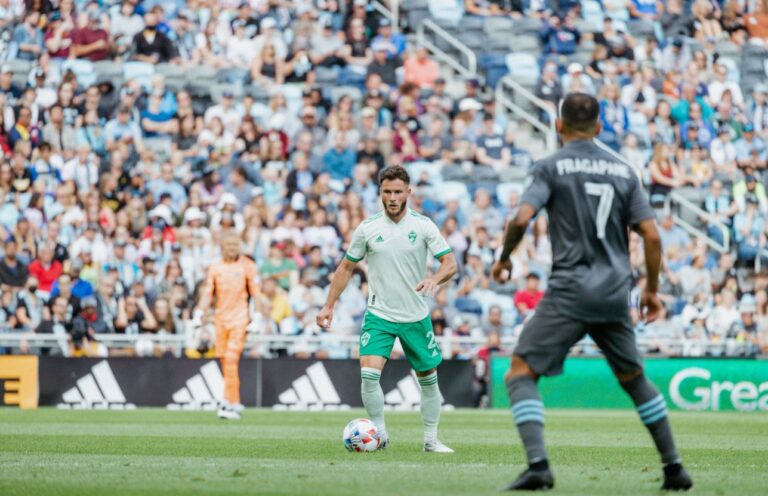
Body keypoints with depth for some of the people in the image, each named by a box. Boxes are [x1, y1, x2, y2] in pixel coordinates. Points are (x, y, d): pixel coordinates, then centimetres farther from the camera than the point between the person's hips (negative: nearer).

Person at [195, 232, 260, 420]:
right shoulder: (215, 267, 10)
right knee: (224, 361, 6)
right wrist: (200, 312, -6)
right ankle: (235, 403, 15)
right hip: (220, 319, 4)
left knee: (231, 359, -15)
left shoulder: (247, 266, 2)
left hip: (239, 318, -4)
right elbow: (207, 293, 8)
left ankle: (230, 403, -16)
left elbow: (255, 293, 2)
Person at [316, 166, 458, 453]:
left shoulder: (423, 226, -3)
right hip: (379, 315, -1)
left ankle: (431, 440, 21)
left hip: (416, 318, 1)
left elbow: (450, 264, -6)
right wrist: (329, 306, 5)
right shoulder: (367, 229, -1)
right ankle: (379, 433, -2)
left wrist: (434, 279, -28)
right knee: (369, 375, -18)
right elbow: (346, 268, 9)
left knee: (428, 380, 7)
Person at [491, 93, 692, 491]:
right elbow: (651, 236, 5)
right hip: (615, 295, 5)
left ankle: (538, 465, -23)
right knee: (634, 379, 22)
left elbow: (521, 219, -14)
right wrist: (652, 289, 16)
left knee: (520, 374, -3)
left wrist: (503, 258, 4)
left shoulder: (551, 167, -1)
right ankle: (674, 469, 22)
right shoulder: (623, 171, 11)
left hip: (570, 291, -5)